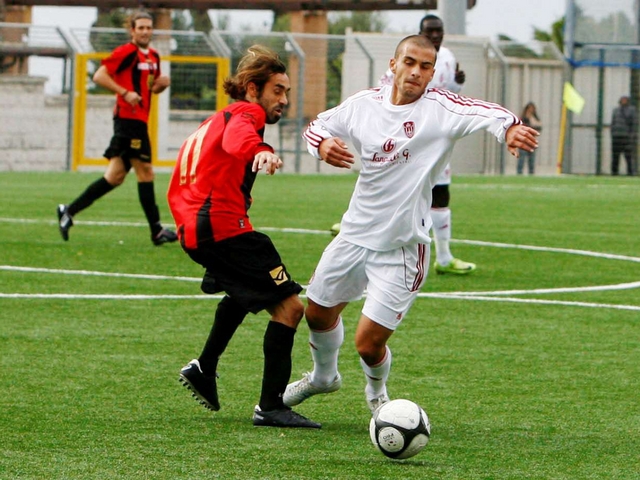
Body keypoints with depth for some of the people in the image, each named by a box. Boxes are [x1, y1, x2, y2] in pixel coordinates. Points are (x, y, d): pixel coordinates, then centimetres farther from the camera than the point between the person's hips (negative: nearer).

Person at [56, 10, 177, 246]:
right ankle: (157, 231, -5)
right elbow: (99, 76, -14)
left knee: (116, 176, 9)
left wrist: (162, 84, 5)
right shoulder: (126, 52, -9)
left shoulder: (153, 56, 17)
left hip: (139, 120, 9)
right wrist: (125, 93, -21)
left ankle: (69, 211, 13)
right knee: (145, 170, -8)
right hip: (128, 118, -9)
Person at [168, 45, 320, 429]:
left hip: (193, 229, 10)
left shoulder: (212, 123, 27)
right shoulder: (246, 113, -3)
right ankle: (271, 408, -16)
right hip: (223, 226, -10)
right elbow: (237, 137, -30)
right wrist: (260, 151, -50)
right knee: (288, 307, -12)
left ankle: (204, 369, 40)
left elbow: (177, 191, 33)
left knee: (245, 292, 38)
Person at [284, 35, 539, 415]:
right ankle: (324, 376, 53)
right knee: (319, 313, 21)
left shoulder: (441, 108, -16)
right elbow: (318, 126, 13)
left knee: (369, 342, -7)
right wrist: (323, 145, -11)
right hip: (355, 235, 5)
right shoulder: (364, 104, -2)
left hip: (401, 249, -5)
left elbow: (486, 114, -34)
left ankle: (377, 392, 28)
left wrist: (510, 128, -56)